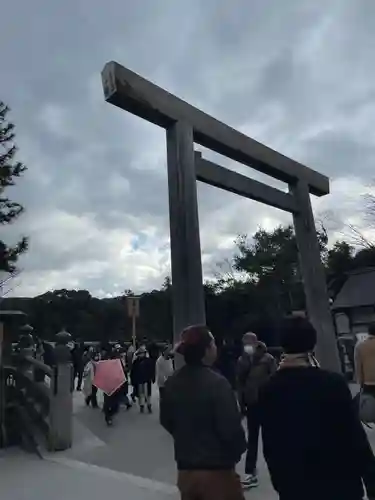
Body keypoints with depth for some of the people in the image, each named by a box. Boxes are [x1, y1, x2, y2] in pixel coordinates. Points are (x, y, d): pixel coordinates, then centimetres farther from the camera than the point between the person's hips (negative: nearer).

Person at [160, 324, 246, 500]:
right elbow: (231, 428, -21)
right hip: (217, 469, -6)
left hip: (185, 468, 6)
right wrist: (238, 451, 0)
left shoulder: (172, 382, -3)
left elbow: (166, 421, 9)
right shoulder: (217, 383, -24)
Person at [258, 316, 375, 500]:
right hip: (339, 484, -2)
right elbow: (355, 438, -12)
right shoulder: (333, 383, -18)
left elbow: (269, 445, 1)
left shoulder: (268, 391, -8)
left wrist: (279, 481, 13)